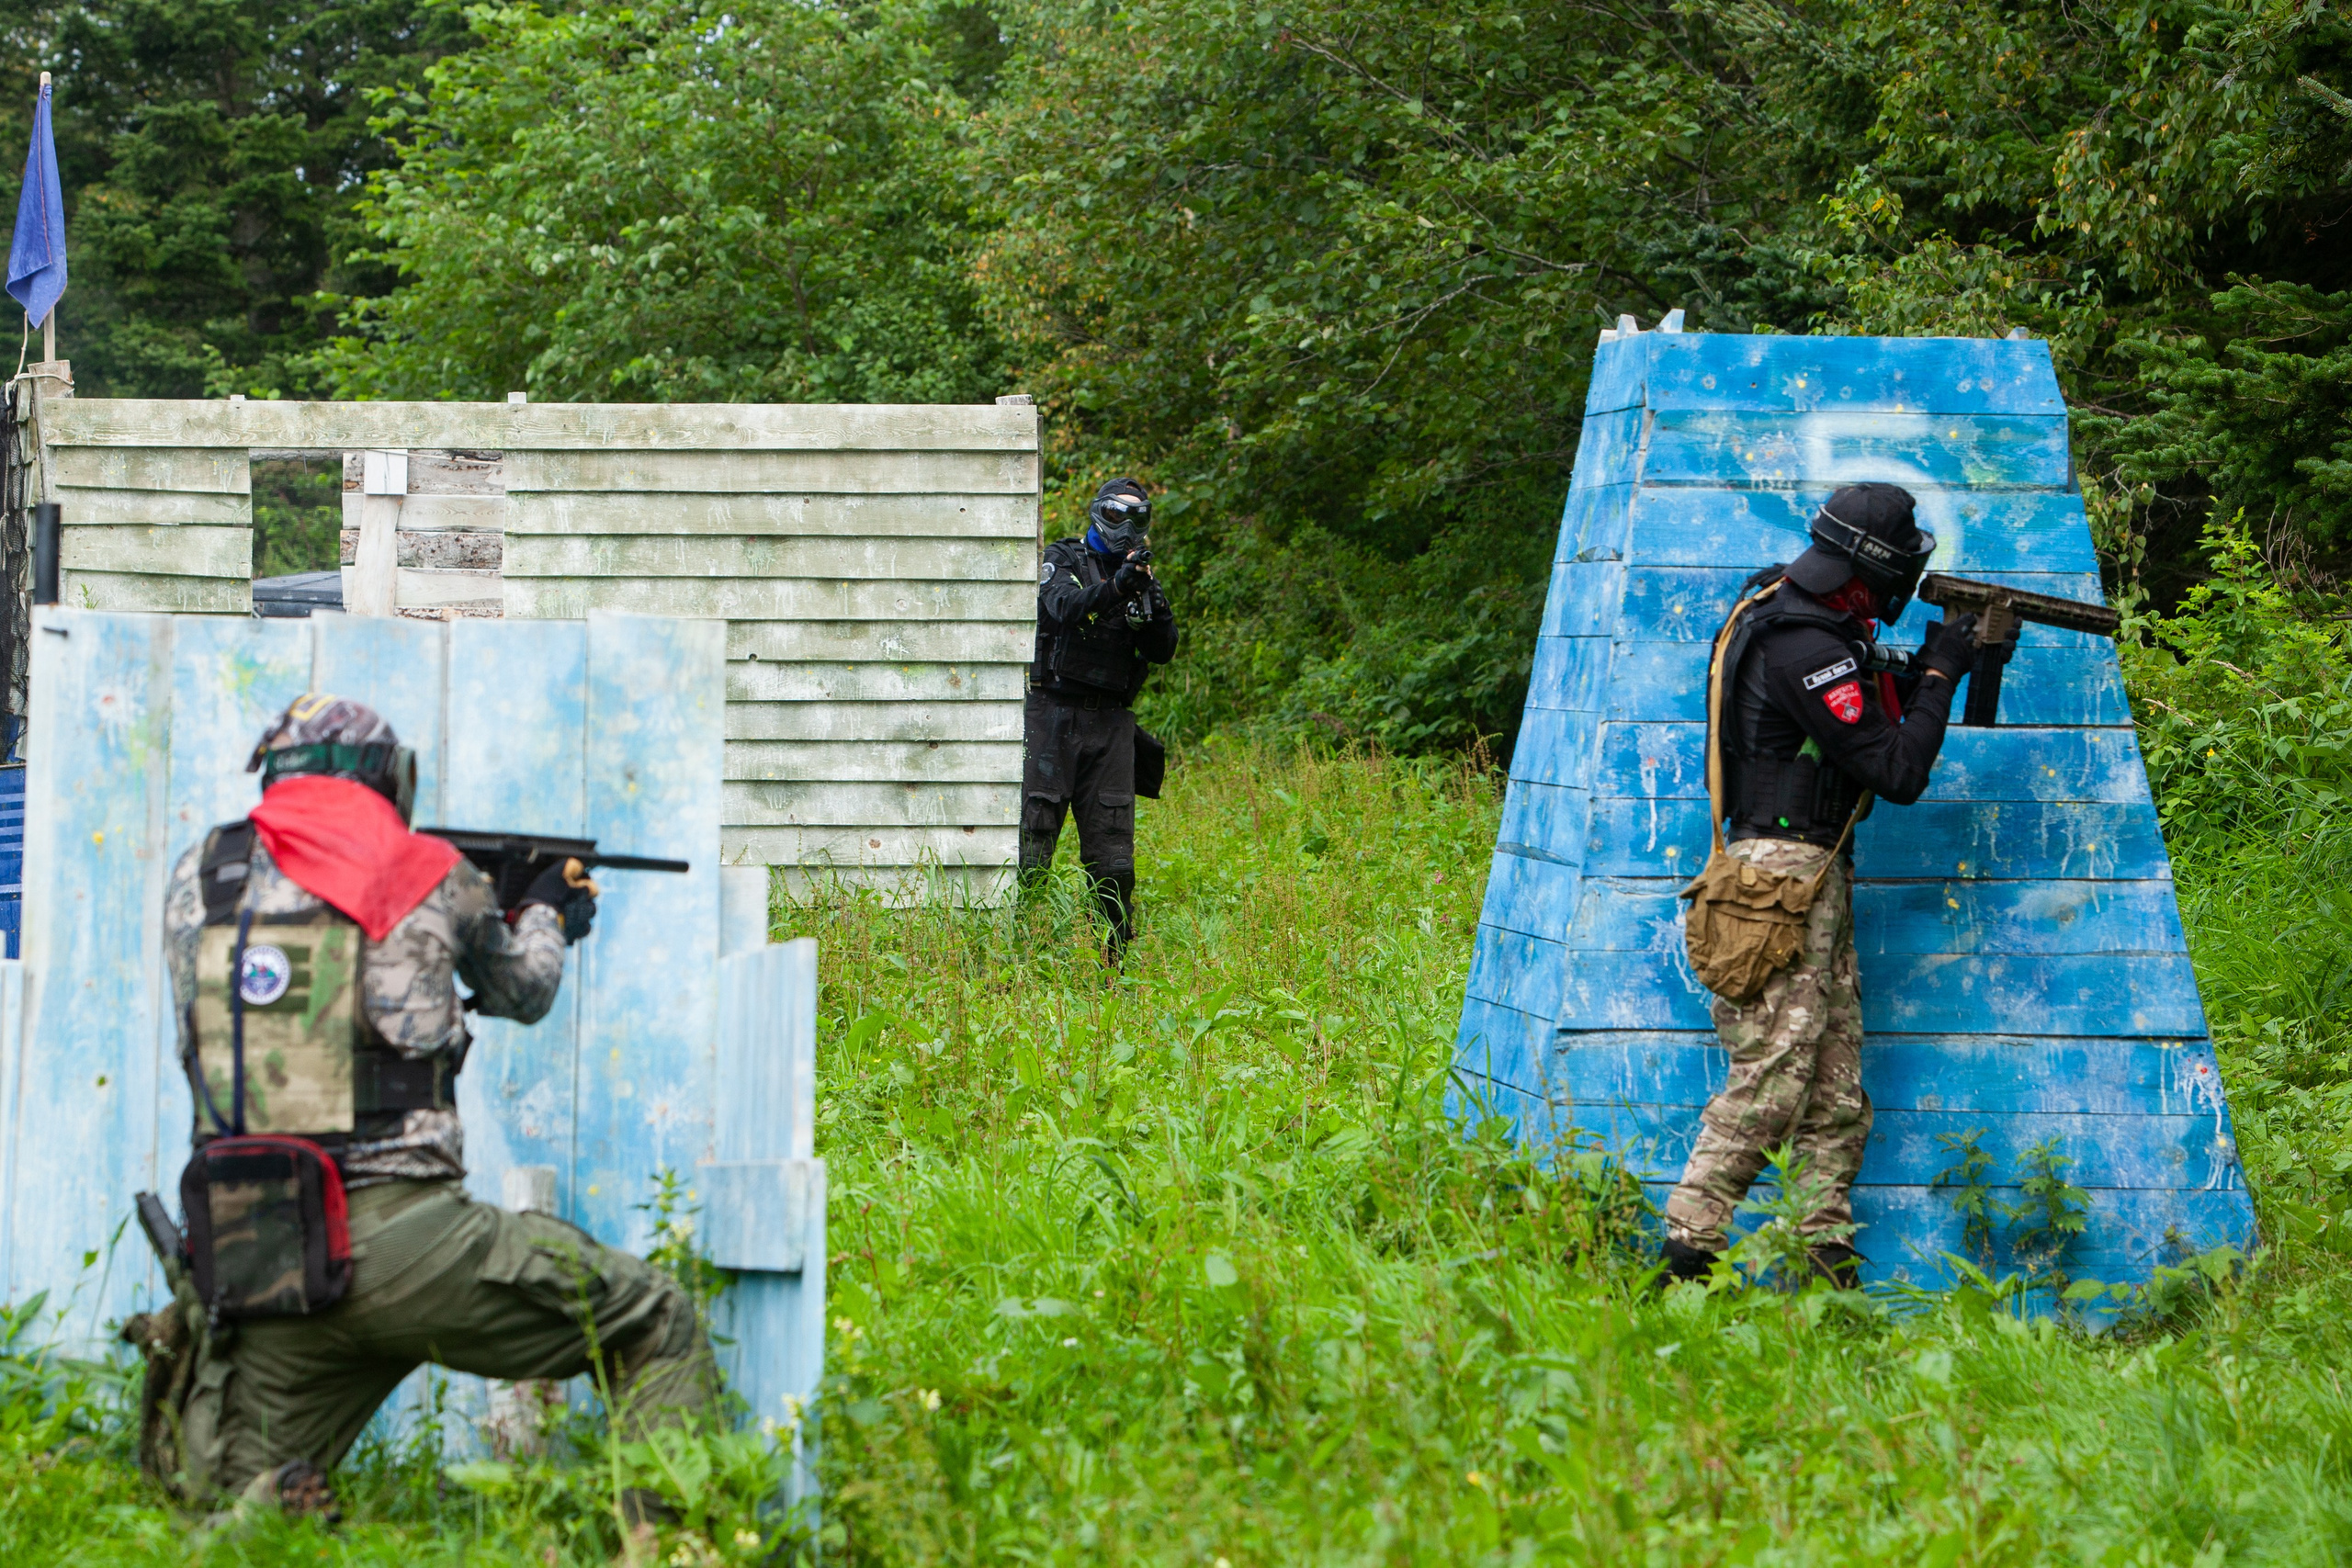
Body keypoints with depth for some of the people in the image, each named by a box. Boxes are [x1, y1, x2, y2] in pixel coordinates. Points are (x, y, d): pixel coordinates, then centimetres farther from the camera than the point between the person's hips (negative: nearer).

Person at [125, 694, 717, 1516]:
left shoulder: (198, 877, 11)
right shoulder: (433, 876, 7)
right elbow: (523, 994, 25)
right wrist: (545, 915, 48)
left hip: (251, 1263, 3)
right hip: (401, 1242, -3)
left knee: (229, 1496, 19)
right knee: (660, 1326, 10)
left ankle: (267, 1506, -15)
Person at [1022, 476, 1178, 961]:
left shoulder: (1142, 575, 15)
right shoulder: (1064, 559, 3)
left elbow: (1162, 651, 4)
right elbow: (1065, 607, -18)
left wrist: (1150, 597, -12)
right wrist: (1117, 587, -32)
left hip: (1110, 722, 4)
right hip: (1052, 716, -4)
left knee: (1112, 848, 1)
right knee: (1031, 834, -8)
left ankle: (1116, 952, 8)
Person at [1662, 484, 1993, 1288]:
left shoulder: (1780, 612, 12)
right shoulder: (1808, 649, -19)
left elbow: (1864, 706, 28)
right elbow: (1898, 772, -17)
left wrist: (1924, 671, 15)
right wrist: (1940, 673, -6)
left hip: (1819, 874, 11)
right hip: (1786, 868, -11)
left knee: (1837, 1086, 9)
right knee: (1772, 1078, -12)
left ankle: (1827, 1254, 10)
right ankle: (1687, 1246, -11)